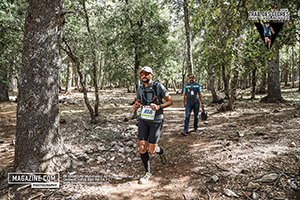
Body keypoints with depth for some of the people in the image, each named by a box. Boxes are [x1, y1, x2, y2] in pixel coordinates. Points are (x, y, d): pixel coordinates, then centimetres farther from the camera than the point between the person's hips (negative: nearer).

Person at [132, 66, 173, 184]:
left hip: (156, 120, -3)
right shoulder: (139, 89, 3)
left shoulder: (159, 87, -10)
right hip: (143, 119, 4)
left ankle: (160, 151, 36)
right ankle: (148, 173, 18)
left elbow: (170, 101, -4)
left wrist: (159, 106, -22)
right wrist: (135, 106, -3)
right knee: (142, 147, -3)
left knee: (151, 151, -3)